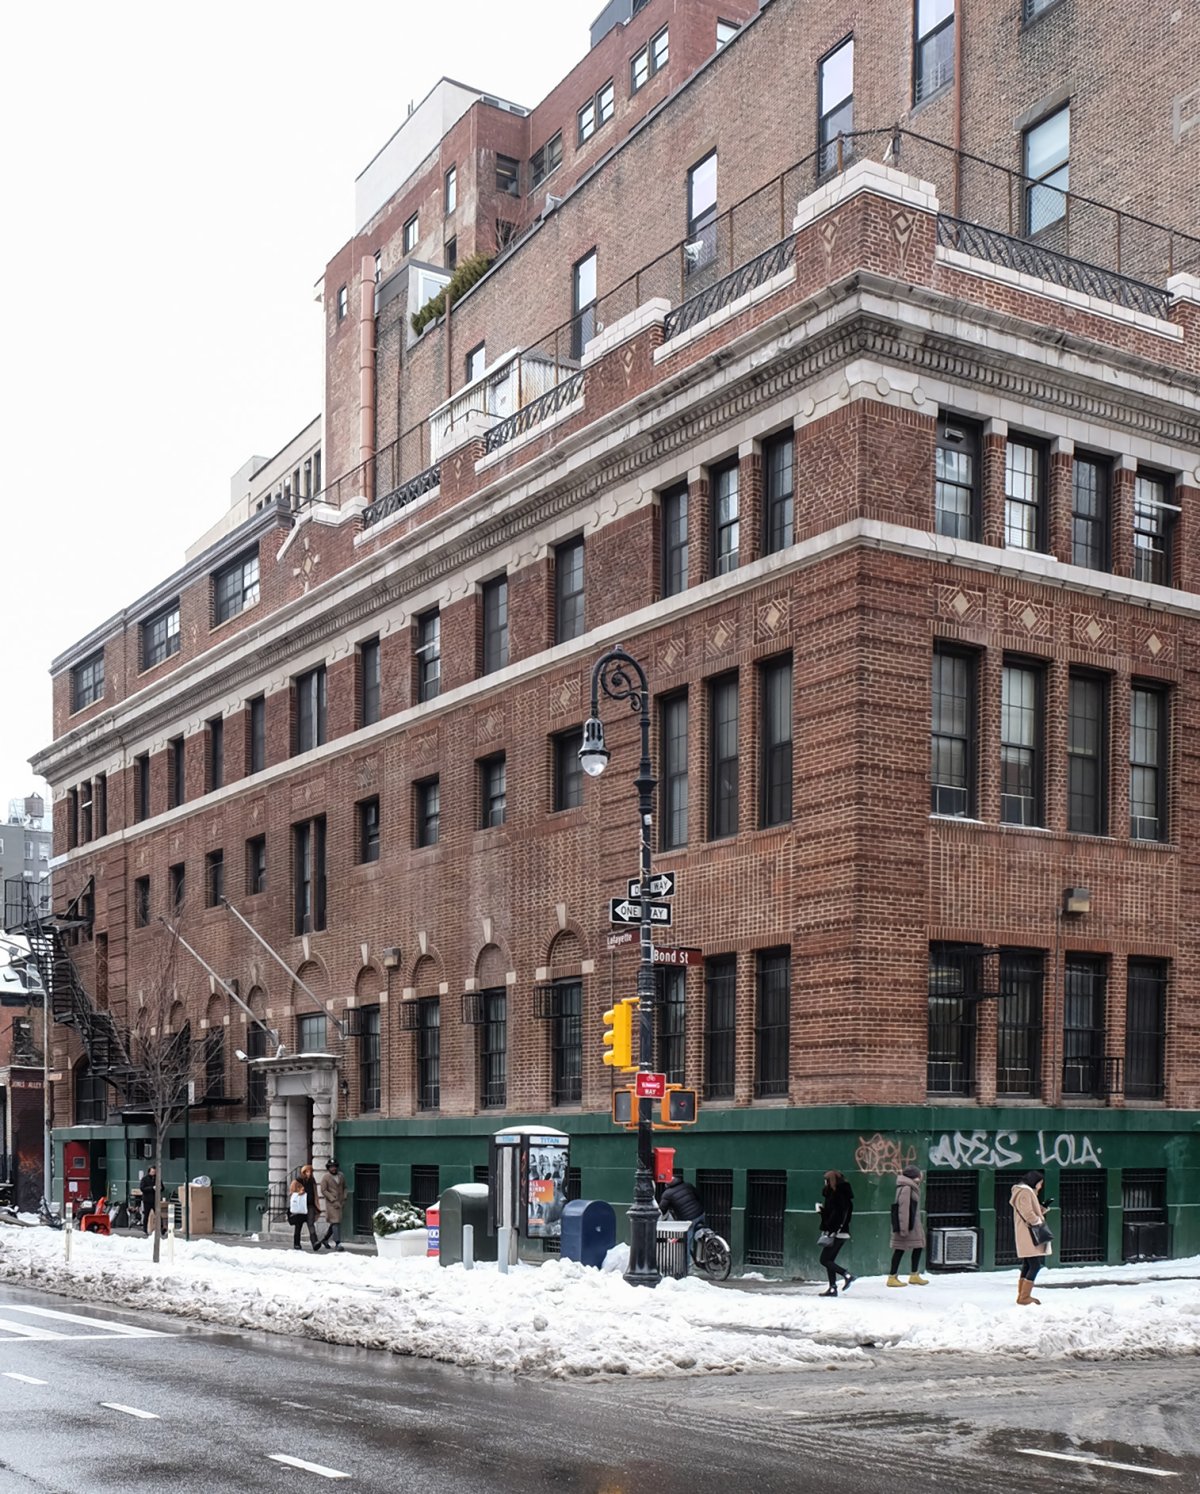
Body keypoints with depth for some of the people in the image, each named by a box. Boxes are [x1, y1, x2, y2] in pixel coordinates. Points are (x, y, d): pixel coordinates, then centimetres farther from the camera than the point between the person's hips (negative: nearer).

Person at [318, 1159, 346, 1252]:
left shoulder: (341, 1175, 9)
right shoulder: (325, 1177, -6)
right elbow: (323, 1190, -9)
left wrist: (344, 1200, 5)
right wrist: (334, 1201, -15)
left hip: (340, 1202, 5)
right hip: (331, 1203, -5)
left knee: (335, 1222, 11)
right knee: (336, 1222, -13)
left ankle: (325, 1239, 30)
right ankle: (337, 1243, -14)